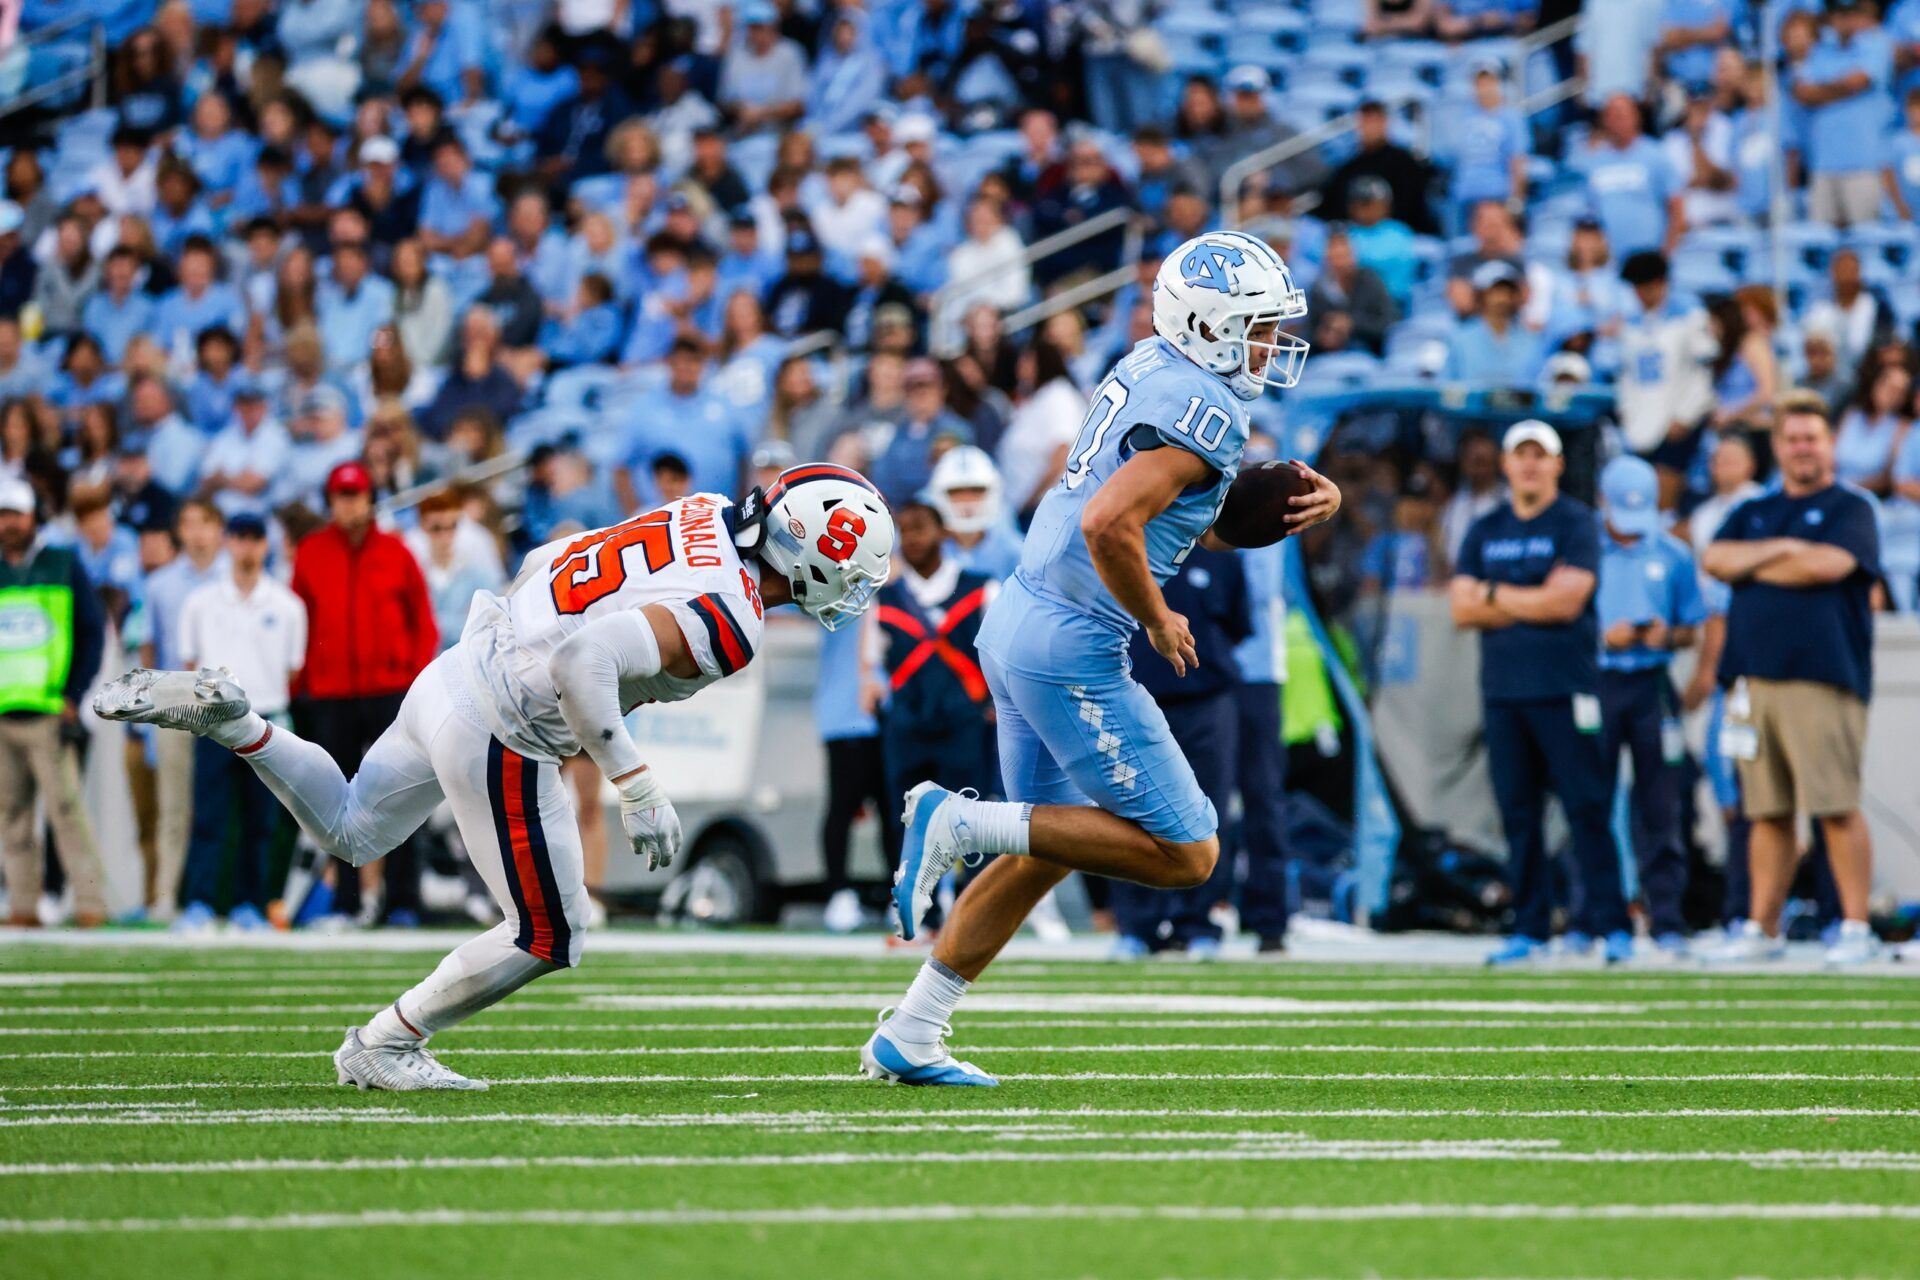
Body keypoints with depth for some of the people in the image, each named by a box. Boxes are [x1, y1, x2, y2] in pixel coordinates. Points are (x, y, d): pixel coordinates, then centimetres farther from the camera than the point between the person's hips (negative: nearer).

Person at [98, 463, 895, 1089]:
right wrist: (636, 785, -28)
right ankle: (383, 1048, 17)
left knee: (349, 831, 30)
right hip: (498, 741, -9)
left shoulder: (704, 515, 4)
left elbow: (550, 562, 14)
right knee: (544, 938, 6)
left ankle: (222, 714, 15)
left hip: (456, 671, 9)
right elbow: (584, 658, -34)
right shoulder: (727, 624, -23)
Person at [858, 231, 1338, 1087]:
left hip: (1018, 624, 10)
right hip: (1070, 651, -10)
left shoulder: (1153, 370, 12)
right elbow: (1111, 525, -30)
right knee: (1185, 853, -2)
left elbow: (1198, 514, 25)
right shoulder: (1201, 408, -17)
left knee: (1043, 853, 20)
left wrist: (1299, 500, 8)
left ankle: (906, 1040, 21)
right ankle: (961, 822, -7)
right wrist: (1160, 624, -14)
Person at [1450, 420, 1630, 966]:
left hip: (1564, 690, -5)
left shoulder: (1577, 523, 1)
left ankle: (1610, 926, -9)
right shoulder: (1483, 531, 16)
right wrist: (1534, 602, -6)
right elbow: (1463, 610, 6)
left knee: (1588, 809, -9)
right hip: (1502, 690, 5)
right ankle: (1529, 929, 9)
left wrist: (1494, 594, -1)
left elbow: (1566, 602, -11)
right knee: (1517, 814, 5)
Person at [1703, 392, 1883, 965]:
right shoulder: (1752, 513, 22)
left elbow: (1828, 565, -12)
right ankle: (1762, 930, 11)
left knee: (1837, 807, -11)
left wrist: (1752, 565, 0)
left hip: (1823, 678, -5)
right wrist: (1783, 549, -4)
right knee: (1768, 812, 6)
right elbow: (1716, 559, 6)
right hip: (1754, 677, 5)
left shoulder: (1850, 509, 5)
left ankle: (1856, 928, -9)